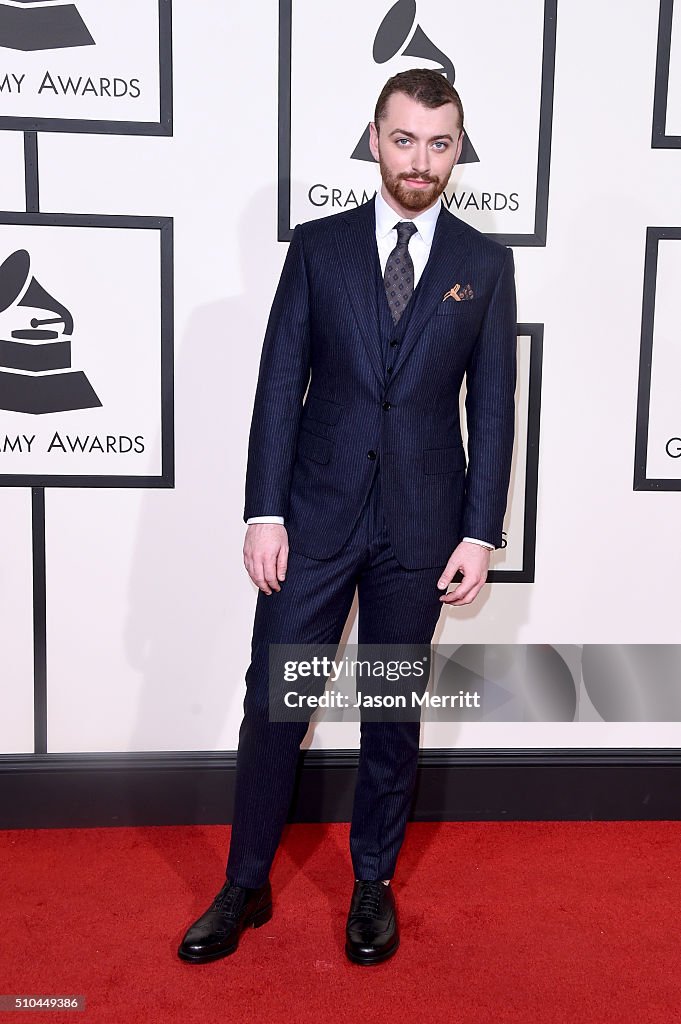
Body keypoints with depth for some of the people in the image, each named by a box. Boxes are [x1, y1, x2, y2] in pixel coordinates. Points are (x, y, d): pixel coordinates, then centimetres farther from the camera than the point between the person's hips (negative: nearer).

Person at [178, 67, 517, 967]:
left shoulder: (485, 265, 5)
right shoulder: (318, 247, 3)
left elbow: (493, 407, 2)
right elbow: (279, 386, 0)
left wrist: (480, 533, -4)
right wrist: (265, 513, -7)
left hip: (422, 526, 0)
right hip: (316, 515, 0)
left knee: (395, 709, 12)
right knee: (273, 701, 5)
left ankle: (374, 883, 31)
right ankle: (246, 888, 25)